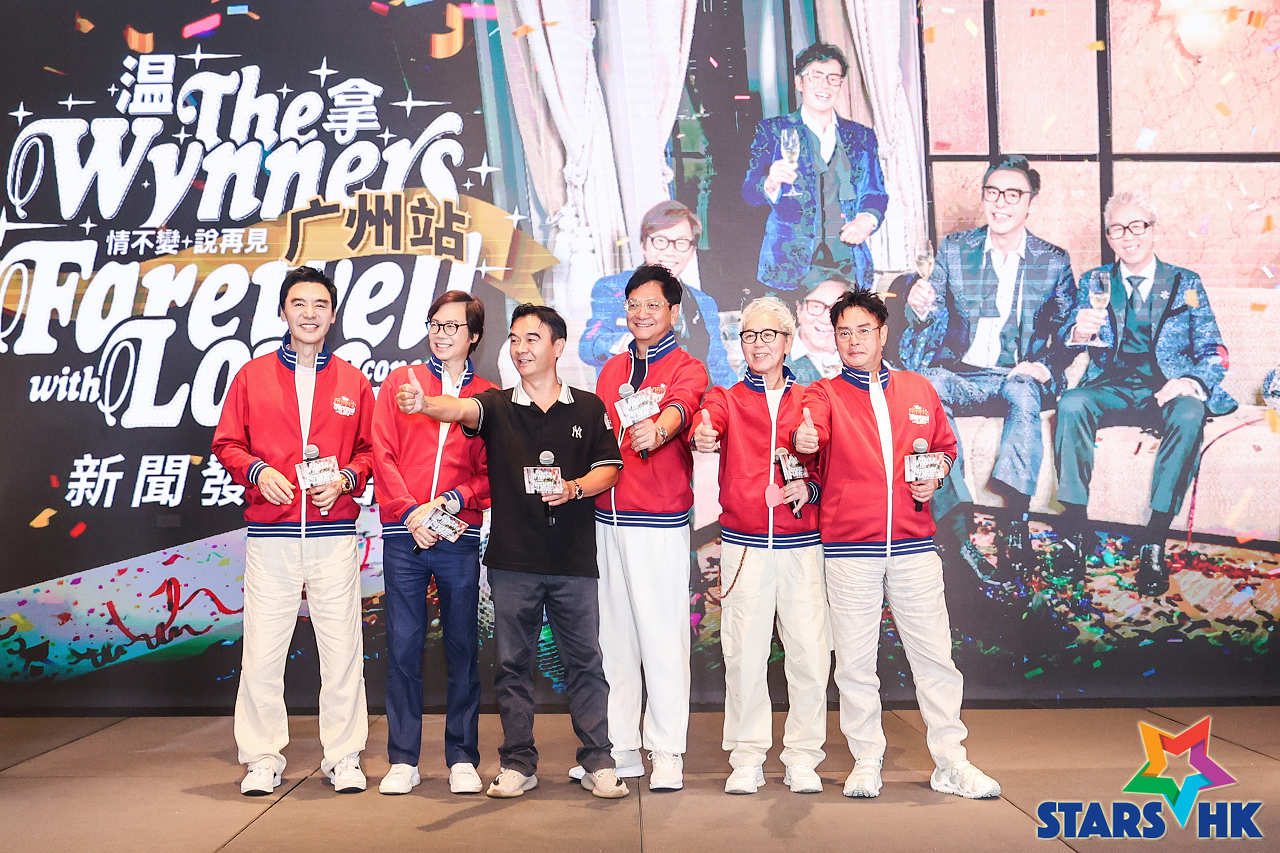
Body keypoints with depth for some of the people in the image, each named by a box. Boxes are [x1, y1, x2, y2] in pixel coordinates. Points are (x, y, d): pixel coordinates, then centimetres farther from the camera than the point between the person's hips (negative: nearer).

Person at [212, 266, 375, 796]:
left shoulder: (353, 382, 11)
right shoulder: (252, 376, 10)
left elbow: (370, 450, 12)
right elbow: (227, 444, 9)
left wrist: (346, 479, -6)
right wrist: (257, 471, -9)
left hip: (335, 535, 0)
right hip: (270, 536, 0)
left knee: (342, 648, 1)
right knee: (262, 651, 0)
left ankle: (344, 757, 13)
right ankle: (263, 759, 13)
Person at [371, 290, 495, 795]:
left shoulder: (487, 397, 10)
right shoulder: (399, 382, 12)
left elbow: (492, 472, 5)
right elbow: (383, 455, 4)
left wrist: (454, 499, -12)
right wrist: (411, 511, -8)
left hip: (459, 536, 0)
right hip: (404, 535, 0)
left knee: (462, 649, 3)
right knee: (403, 648, 2)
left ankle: (462, 759, 13)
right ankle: (403, 760, 11)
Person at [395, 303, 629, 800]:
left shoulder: (588, 408, 8)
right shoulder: (498, 406, 6)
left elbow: (609, 469, 8)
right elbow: (462, 409, -15)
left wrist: (574, 488, -12)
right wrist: (423, 404, -37)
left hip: (574, 559, 0)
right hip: (513, 559, 1)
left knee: (585, 661, 4)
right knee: (513, 664, 6)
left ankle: (598, 762, 14)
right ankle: (518, 764, 17)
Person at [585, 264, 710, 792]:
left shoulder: (687, 369, 0)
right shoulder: (611, 370, 18)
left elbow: (681, 407, -23)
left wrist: (656, 430, -44)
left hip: (659, 521, -6)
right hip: (606, 516, 6)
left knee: (661, 634, -5)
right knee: (613, 634, 10)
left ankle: (667, 753, 5)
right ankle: (620, 747, 20)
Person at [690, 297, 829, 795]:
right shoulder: (726, 400, 9)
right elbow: (707, 420, -14)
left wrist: (809, 487, -9)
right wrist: (702, 436, -39)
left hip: (801, 543, 1)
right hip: (743, 544, 0)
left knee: (810, 652, -2)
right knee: (744, 652, 0)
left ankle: (803, 758, 14)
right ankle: (747, 758, 14)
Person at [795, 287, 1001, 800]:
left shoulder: (919, 390, 11)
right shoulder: (824, 394, 2)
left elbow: (945, 448, 21)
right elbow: (812, 428, -20)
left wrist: (934, 479, 0)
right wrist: (804, 439, -44)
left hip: (914, 546, 2)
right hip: (849, 549, -1)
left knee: (934, 654, 4)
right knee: (854, 661, 5)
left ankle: (950, 763, 17)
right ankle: (867, 761, 20)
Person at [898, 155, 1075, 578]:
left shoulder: (1054, 261, 10)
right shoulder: (954, 248, 10)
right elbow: (930, 319, 4)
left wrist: (1044, 365, -12)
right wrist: (919, 305, -21)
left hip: (1018, 377, 0)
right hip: (961, 375, 1)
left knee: (1024, 393, -36)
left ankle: (1016, 526, -37)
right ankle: (956, 521, -35)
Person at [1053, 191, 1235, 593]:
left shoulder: (1186, 284, 14)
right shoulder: (1094, 282, 16)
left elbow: (1213, 353, 7)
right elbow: (1065, 340, 4)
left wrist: (1193, 382, -16)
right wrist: (1078, 331, -22)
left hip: (1167, 389, -1)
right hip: (1111, 388, 1)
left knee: (1189, 415, -35)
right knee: (1071, 405, -32)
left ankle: (1154, 541, -32)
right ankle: (1075, 529, -27)